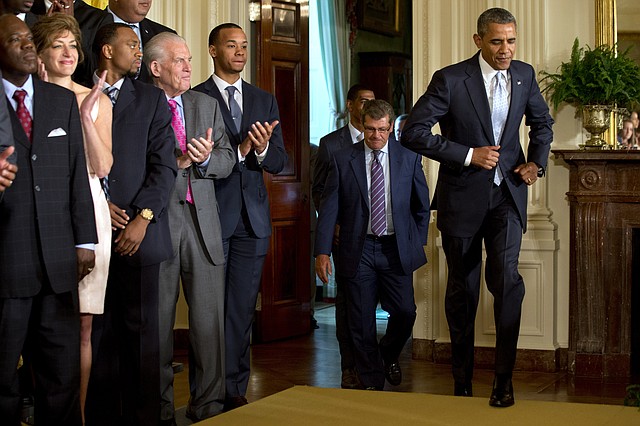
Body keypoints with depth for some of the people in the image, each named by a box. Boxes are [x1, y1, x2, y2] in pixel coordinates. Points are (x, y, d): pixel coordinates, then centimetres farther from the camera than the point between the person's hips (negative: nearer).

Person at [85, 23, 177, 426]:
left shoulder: (151, 98, 11)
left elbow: (164, 165, 3)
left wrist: (142, 218, -7)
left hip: (139, 231, 0)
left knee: (141, 328, 0)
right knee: (97, 329, 2)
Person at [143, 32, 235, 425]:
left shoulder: (207, 105, 16)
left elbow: (227, 161, 11)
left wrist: (205, 158, -9)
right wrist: (177, 162, -13)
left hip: (202, 219, 4)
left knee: (210, 319, 2)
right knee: (158, 320, 4)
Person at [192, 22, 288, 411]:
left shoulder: (265, 101, 14)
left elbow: (279, 163, 8)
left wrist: (262, 149, -13)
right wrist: (239, 151, -19)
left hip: (253, 218, 4)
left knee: (243, 308, 6)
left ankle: (236, 390, 12)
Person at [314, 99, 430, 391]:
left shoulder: (409, 158, 4)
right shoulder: (342, 159, 1)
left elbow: (422, 205, 13)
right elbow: (329, 208, 0)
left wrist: (418, 243, 10)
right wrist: (322, 252, -6)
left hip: (397, 249, 1)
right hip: (358, 250, 0)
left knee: (405, 312, -4)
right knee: (362, 320, 2)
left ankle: (389, 355, 28)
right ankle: (372, 382, 16)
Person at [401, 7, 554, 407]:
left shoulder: (524, 75, 2)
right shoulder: (450, 80, -12)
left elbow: (542, 122, 20)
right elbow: (414, 131, -15)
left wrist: (537, 161, 3)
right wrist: (468, 155, -18)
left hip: (507, 196, 2)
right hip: (463, 197, -2)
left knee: (506, 277, -18)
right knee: (462, 288, 10)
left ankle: (504, 378, -7)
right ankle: (462, 379, 27)